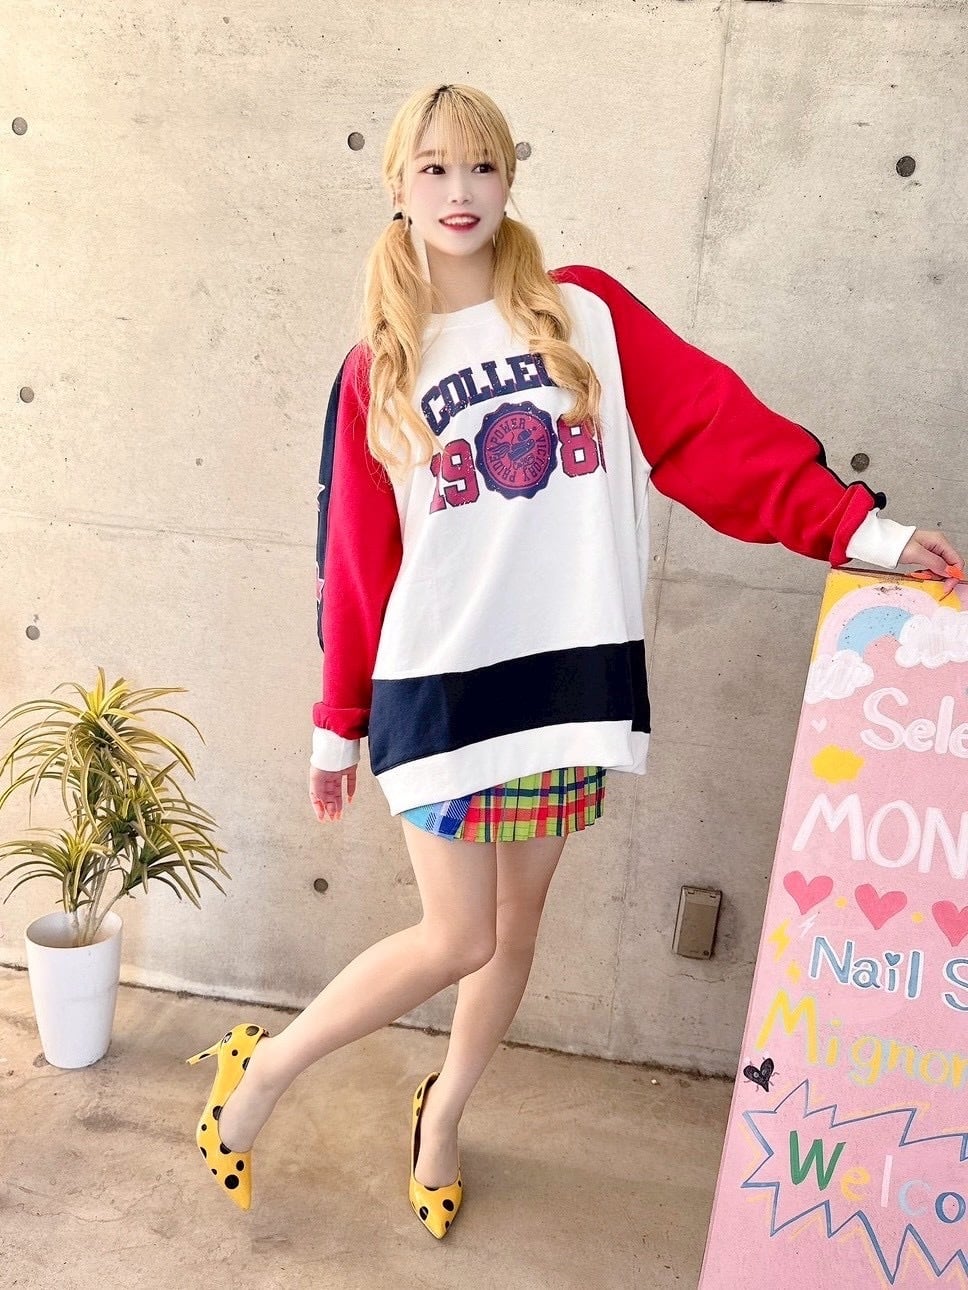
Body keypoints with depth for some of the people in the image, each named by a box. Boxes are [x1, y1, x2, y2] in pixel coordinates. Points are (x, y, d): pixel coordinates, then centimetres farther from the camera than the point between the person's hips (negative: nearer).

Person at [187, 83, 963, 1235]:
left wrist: (858, 528, -12)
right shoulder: (376, 373, 2)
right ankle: (261, 1070, 26)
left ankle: (441, 1120, 39)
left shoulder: (587, 312, 3)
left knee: (518, 925, 14)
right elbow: (353, 560, 3)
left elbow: (718, 431, -3)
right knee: (458, 938, 1)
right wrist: (339, 724, 7)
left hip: (569, 672, 2)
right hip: (439, 687, -2)